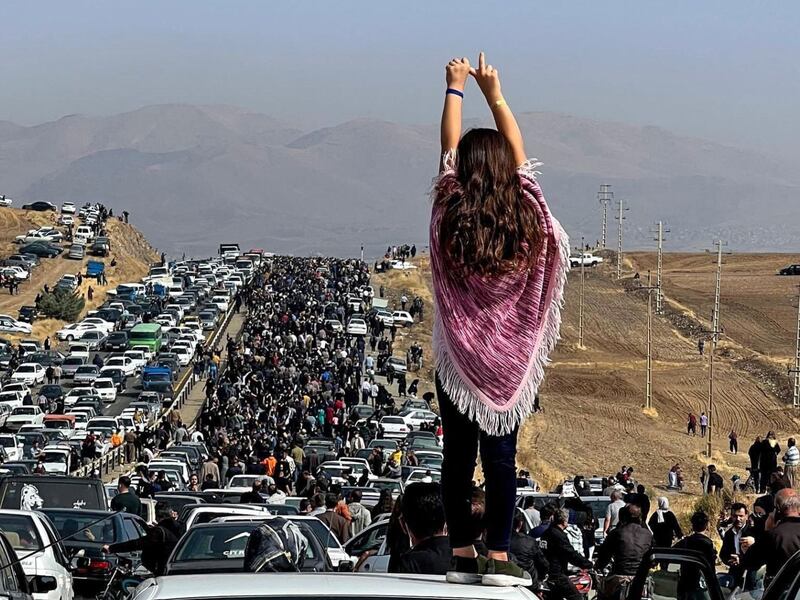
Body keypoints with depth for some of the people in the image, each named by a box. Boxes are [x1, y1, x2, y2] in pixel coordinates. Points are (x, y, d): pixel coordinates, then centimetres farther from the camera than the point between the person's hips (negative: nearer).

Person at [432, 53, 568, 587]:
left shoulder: (451, 213, -9)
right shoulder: (525, 213, -7)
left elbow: (449, 148, 5)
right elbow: (518, 151, 8)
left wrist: (456, 89, 18)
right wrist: (495, 94, 19)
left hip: (459, 355, 0)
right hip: (512, 358, 0)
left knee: (458, 456, 5)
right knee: (502, 457, 2)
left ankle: (462, 554, 6)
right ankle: (499, 557, -1)